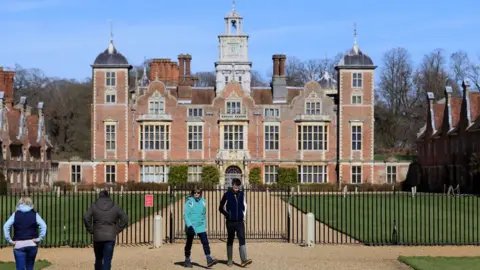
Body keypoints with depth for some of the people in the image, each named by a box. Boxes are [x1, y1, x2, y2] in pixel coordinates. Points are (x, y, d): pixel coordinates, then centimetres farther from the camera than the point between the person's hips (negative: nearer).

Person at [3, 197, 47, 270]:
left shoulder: (15, 215, 2)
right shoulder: (34, 214, 1)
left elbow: (6, 226, -9)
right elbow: (43, 226, -12)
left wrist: (9, 240, -6)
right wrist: (39, 239, -8)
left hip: (19, 245, -1)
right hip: (32, 244, 1)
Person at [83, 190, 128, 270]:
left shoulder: (94, 206, 3)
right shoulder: (115, 206, 5)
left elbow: (86, 218, -10)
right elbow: (125, 219, -1)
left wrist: (91, 230, -1)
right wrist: (117, 230, 4)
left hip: (97, 236, 1)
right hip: (110, 237, -1)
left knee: (98, 259, 17)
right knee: (107, 260, -4)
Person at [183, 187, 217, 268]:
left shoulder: (202, 201, 6)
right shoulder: (189, 202, -10)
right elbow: (186, 215, -13)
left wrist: (205, 225, 18)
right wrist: (189, 225, -22)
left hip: (201, 226, 4)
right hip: (191, 227, -4)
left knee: (205, 242, -10)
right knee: (189, 244, 9)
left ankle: (209, 259, -15)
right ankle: (187, 260, 21)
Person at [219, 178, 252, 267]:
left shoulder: (241, 194, 5)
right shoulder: (227, 195, -4)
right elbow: (221, 208, 2)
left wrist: (243, 216, 9)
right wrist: (227, 215, -4)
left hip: (240, 221, 2)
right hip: (230, 222, -2)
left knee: (242, 240, -10)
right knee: (230, 240, 8)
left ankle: (244, 260, -16)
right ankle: (230, 260, 17)